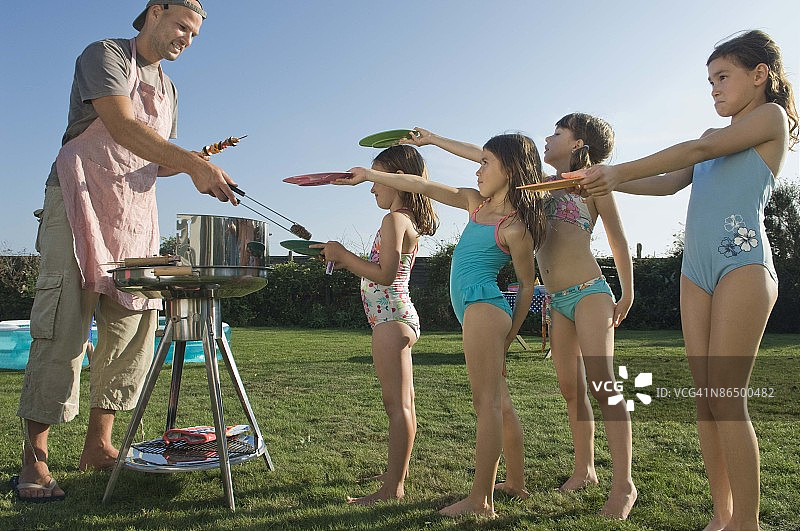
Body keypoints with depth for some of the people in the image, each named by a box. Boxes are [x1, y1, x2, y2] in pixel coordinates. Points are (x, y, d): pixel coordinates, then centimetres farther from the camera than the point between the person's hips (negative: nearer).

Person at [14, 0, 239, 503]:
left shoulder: (168, 89, 21)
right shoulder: (105, 54, 0)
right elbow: (122, 126, -19)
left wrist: (195, 167, -1)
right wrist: (195, 161, -28)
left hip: (137, 215, 7)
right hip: (81, 202, -7)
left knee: (133, 329, 1)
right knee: (64, 328, -11)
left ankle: (99, 444, 10)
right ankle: (34, 459, -3)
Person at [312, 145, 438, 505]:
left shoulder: (395, 219, -13)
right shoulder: (409, 221, 17)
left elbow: (385, 275, -22)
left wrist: (342, 253, -13)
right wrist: (343, 261, 15)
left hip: (391, 318, -11)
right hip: (398, 316, 11)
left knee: (397, 405, -8)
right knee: (402, 403, 18)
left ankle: (392, 488, -2)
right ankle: (399, 471, 31)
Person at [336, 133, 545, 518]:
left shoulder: (515, 227, -10)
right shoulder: (477, 203, 14)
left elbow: (527, 284, -4)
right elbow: (424, 187, 16)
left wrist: (509, 336, 1)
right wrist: (369, 175, 20)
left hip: (483, 307, -9)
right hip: (476, 310, 9)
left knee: (487, 402, -6)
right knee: (494, 402, 12)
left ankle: (480, 499, 0)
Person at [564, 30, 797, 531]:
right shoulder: (714, 137, 26)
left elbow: (697, 151, -9)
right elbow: (670, 183, 17)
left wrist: (621, 170, -12)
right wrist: (609, 183, 5)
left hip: (744, 265, -7)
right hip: (696, 271, 7)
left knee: (727, 396, -11)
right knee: (705, 395, 2)